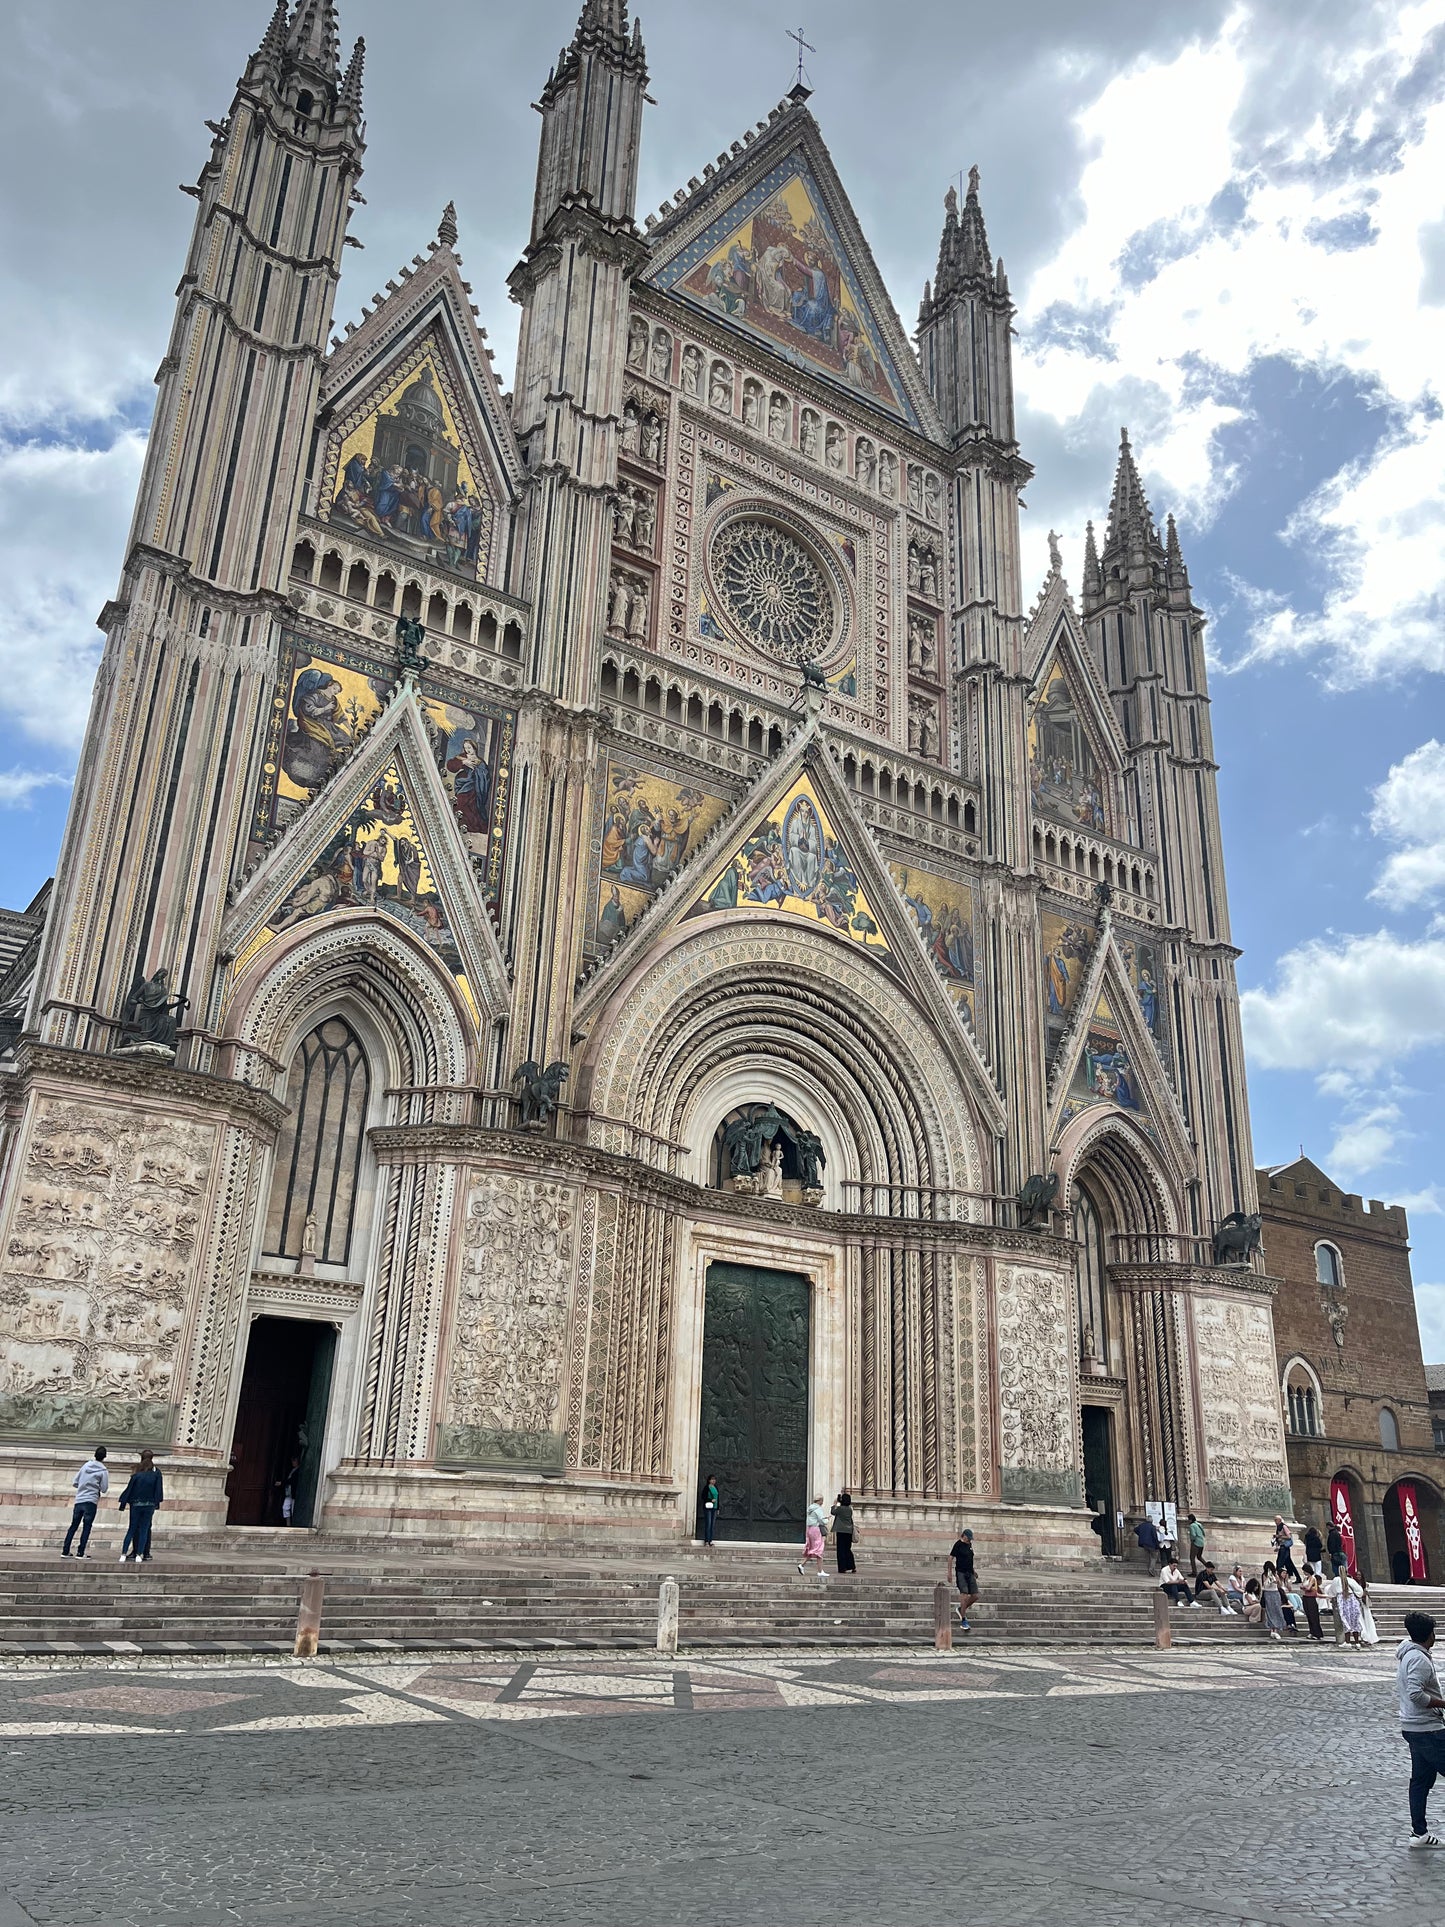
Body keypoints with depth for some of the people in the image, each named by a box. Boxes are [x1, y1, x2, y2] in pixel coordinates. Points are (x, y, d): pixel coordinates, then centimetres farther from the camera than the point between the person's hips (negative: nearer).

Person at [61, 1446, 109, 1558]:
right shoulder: (103, 1471, -5)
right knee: (86, 1527, 0)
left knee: (73, 1526, 12)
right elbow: (104, 1489, -5)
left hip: (79, 1500, 4)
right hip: (91, 1501, -4)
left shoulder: (85, 1466, 7)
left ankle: (65, 1551, 14)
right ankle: (80, 1553, -4)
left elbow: (74, 1482, 9)